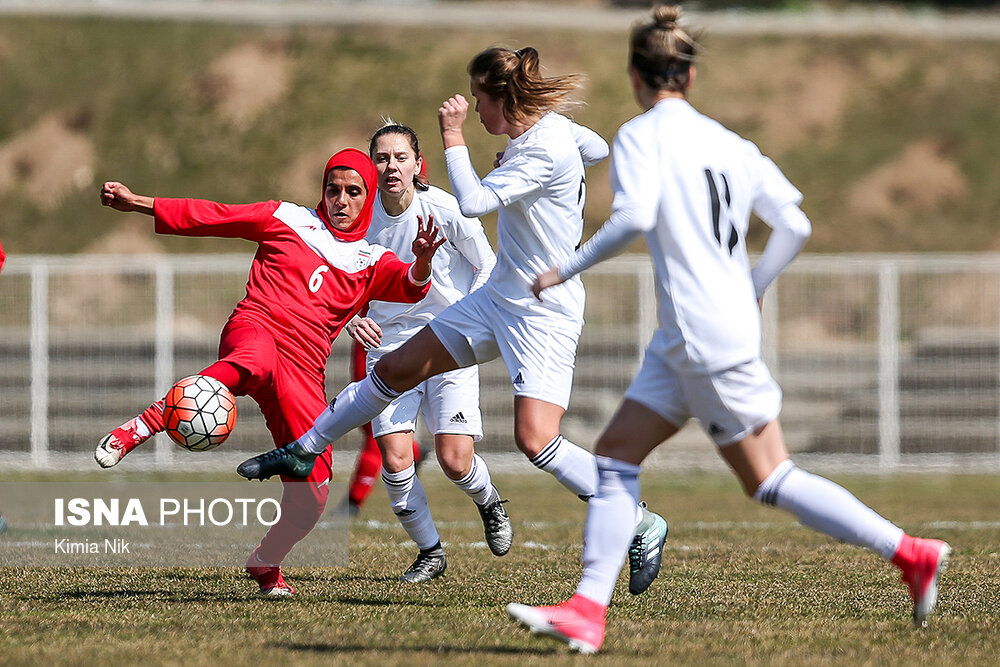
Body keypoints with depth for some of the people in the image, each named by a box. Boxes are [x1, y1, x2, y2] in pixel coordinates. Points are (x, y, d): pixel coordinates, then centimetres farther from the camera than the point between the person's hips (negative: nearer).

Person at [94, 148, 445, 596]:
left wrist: (422, 261, -25)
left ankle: (265, 562, 22)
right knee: (259, 359, -43)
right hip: (254, 328, -3)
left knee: (313, 492, -6)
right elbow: (210, 217, 15)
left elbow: (410, 287, -1)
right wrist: (137, 203, 9)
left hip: (303, 370, 3)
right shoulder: (289, 220, 17)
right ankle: (140, 428, -51)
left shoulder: (371, 262, 20)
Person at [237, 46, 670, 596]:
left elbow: (473, 201, -28)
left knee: (534, 438, -21)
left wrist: (453, 136, -17)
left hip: (545, 314, -10)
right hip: (498, 298, 10)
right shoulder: (548, 127, 3)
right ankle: (302, 452, 29)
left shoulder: (544, 151, -24)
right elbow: (598, 148, 24)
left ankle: (641, 526, -7)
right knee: (395, 369, 12)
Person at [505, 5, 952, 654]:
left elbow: (634, 217, -23)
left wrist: (568, 269, -12)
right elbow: (794, 225, 10)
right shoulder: (730, 143, 13)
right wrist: (750, 291, 25)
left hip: (708, 342, -8)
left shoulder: (641, 135, -7)